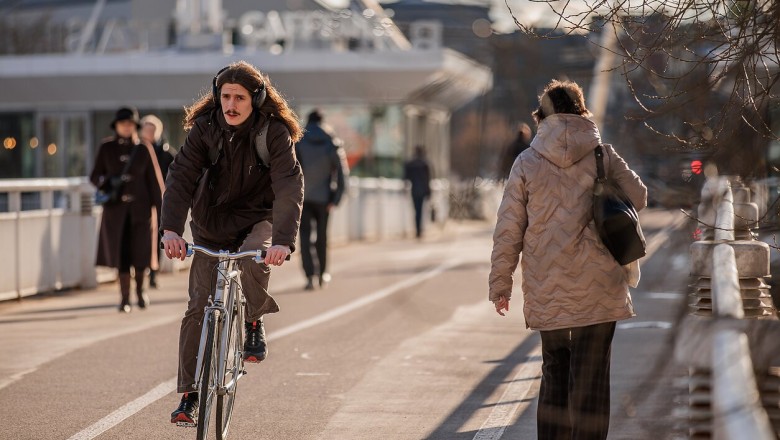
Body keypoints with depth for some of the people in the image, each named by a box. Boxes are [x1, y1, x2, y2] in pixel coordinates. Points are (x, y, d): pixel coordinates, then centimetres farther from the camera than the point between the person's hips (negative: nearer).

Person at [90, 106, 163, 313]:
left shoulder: (143, 149, 5)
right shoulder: (106, 148, 5)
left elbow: (152, 179, 5)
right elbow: (95, 175, 8)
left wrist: (157, 205, 0)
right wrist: (104, 181, -15)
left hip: (139, 206, 0)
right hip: (115, 208, 0)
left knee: (140, 251, -2)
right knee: (120, 254, -2)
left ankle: (140, 288, 25)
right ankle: (125, 299, 8)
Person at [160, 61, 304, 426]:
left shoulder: (274, 132, -18)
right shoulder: (205, 128, -12)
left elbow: (289, 187, -28)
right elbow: (180, 177, -20)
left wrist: (283, 241, -44)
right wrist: (171, 228, -37)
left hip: (257, 220, -2)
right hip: (211, 222, 2)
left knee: (252, 260, -36)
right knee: (199, 306, -6)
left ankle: (254, 322, -5)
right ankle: (188, 395, 1)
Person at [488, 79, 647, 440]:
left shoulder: (527, 162, -1)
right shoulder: (603, 155, -1)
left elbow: (508, 230, -1)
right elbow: (638, 198, 10)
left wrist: (500, 284, 7)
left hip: (547, 291, 1)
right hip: (598, 288, -1)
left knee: (555, 372, 16)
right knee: (590, 377, 4)